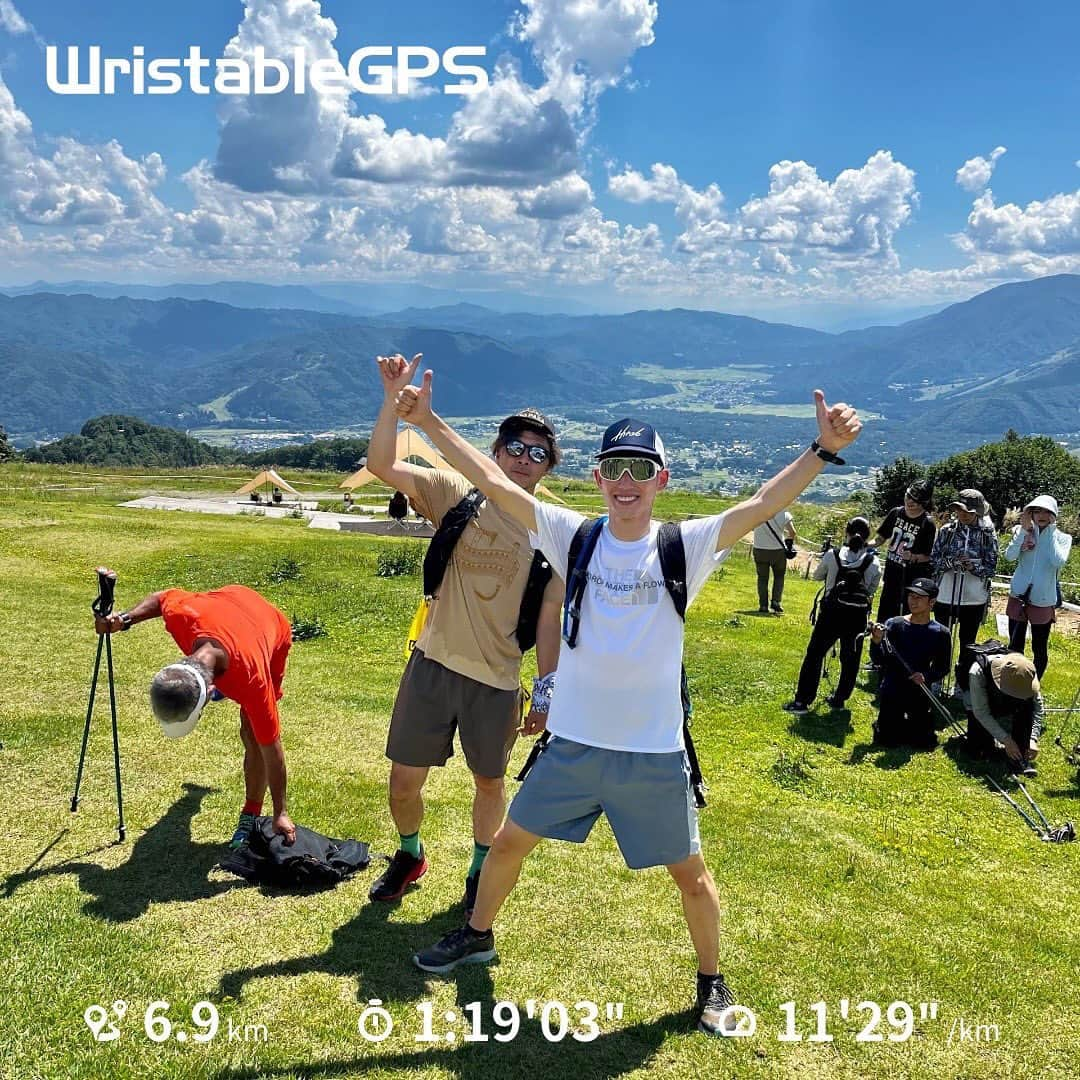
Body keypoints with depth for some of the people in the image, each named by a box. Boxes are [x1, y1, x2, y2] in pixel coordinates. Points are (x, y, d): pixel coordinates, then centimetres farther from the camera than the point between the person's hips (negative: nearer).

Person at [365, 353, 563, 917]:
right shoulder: (456, 493, -4)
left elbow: (548, 617, 0)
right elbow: (381, 464, -15)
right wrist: (394, 398, -28)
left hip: (498, 679, 0)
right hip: (433, 664, 0)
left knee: (490, 782, 16)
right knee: (404, 779, 10)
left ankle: (480, 870, 43)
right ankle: (409, 855, 41)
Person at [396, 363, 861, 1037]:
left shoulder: (686, 546, -9)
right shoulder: (574, 536, -6)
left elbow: (764, 504, -19)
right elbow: (495, 482, -10)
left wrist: (824, 450, -32)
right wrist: (429, 423, -15)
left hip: (655, 752, -1)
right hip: (574, 743, 2)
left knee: (690, 872, 13)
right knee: (510, 840, 16)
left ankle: (714, 983, 39)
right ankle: (477, 936, 44)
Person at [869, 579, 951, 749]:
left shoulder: (940, 633, -6)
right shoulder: (894, 624, -8)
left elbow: (943, 668, 2)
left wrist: (927, 677, -18)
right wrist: (877, 641, -32)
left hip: (919, 696, 1)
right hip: (891, 692, -1)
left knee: (925, 742, 4)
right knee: (886, 740, -1)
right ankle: (897, 721, 33)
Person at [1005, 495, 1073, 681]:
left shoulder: (1062, 538, -3)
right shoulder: (1024, 532, 0)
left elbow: (1058, 562, -21)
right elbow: (1009, 555, -14)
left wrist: (1050, 532, -17)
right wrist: (1024, 530, -18)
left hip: (1043, 600, -1)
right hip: (1019, 596, 1)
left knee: (1039, 649, 8)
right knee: (1014, 647, 9)